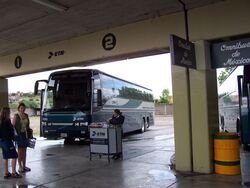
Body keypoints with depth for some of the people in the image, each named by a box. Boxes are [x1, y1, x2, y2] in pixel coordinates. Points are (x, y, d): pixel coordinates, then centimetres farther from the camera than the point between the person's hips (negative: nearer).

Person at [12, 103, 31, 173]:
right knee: (20, 151, 0)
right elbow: (13, 126, -9)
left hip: (25, 134, 5)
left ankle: (24, 166, 20)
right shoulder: (16, 116, -8)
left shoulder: (26, 115, 8)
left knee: (24, 150, 10)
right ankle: (20, 167, 9)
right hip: (19, 135, -5)